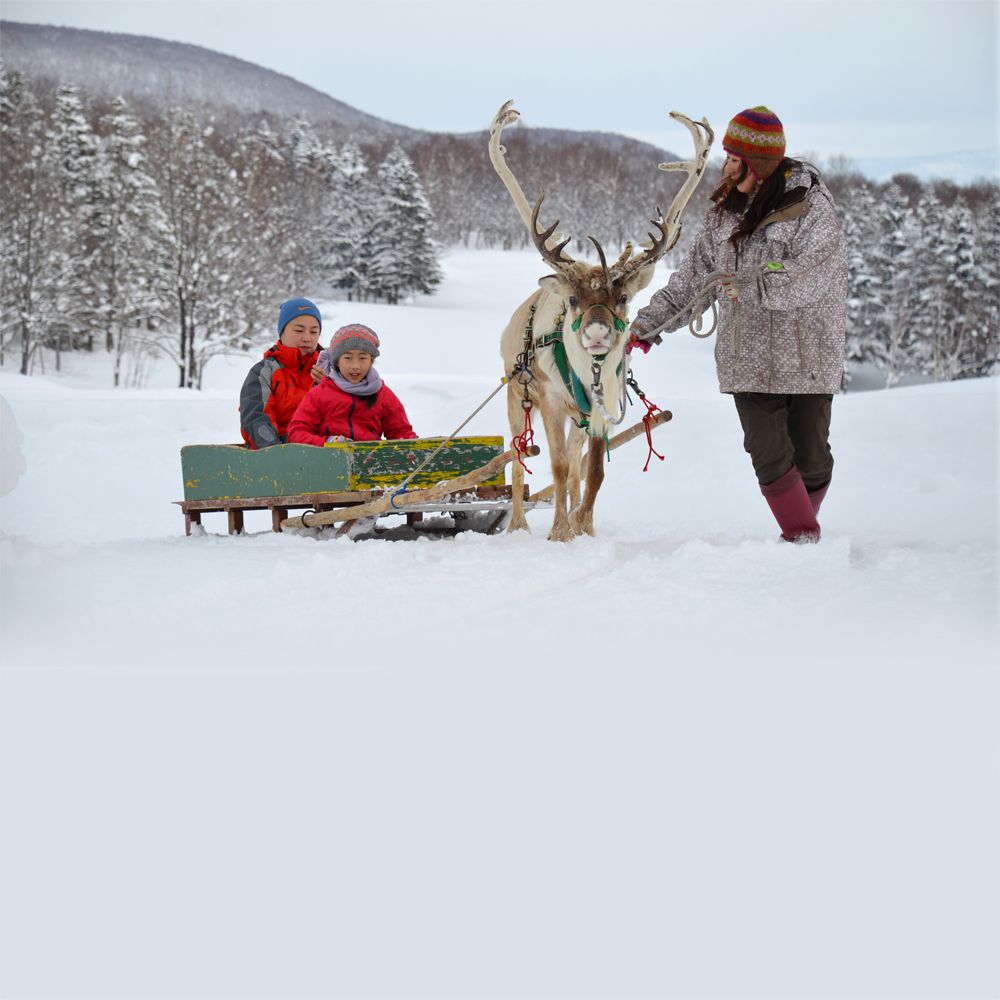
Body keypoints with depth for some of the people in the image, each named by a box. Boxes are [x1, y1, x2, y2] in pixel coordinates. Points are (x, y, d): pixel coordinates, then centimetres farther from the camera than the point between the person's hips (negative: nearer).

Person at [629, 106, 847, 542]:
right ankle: (802, 536, 4)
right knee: (770, 455, -7)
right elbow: (694, 274, 16)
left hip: (806, 356, -4)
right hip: (749, 359, 4)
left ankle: (805, 531, 24)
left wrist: (751, 286, -31)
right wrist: (649, 324, 12)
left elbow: (811, 276, -21)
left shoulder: (811, 208, -9)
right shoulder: (725, 213, 10)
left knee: (812, 457, 3)